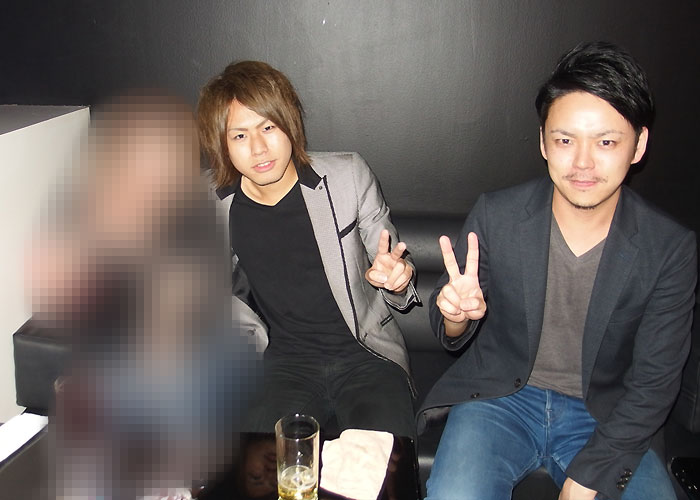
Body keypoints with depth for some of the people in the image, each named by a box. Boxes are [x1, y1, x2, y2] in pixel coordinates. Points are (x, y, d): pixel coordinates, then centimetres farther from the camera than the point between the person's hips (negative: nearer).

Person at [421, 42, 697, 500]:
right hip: (499, 398, -1)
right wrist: (456, 315, -23)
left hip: (604, 416, 2)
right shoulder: (495, 216, -9)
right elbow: (451, 337, 2)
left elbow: (654, 382, -3)